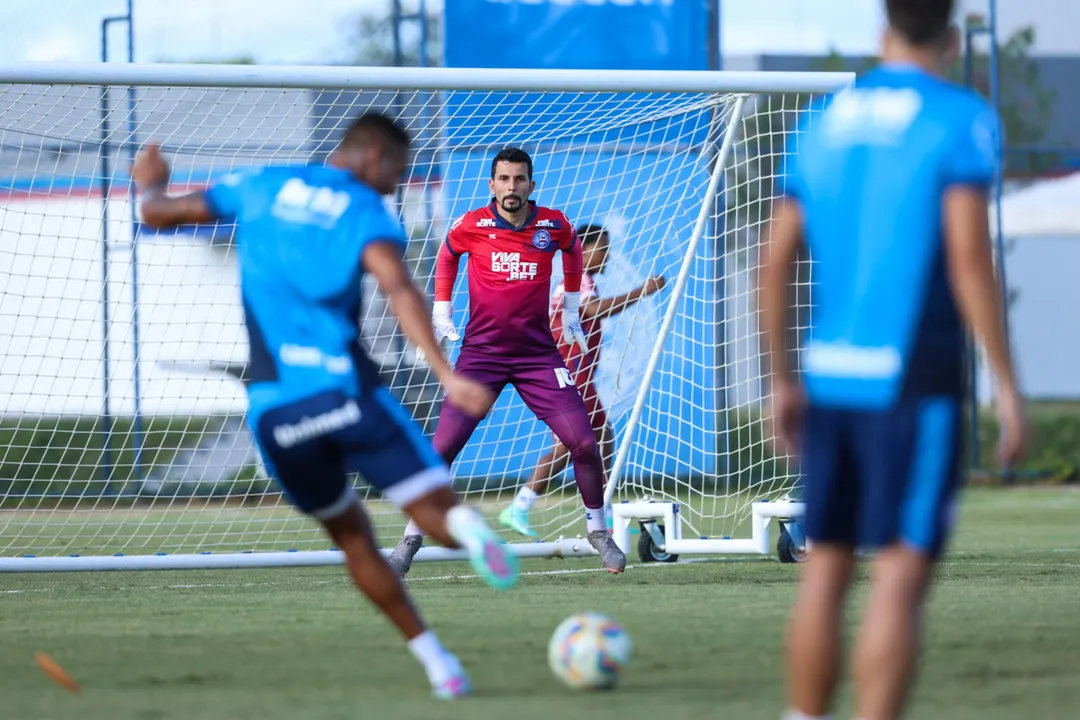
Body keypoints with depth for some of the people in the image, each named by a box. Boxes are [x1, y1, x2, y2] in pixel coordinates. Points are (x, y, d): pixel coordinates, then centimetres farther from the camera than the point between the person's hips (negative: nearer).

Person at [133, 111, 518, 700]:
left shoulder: (261, 186, 15)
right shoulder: (367, 213, 3)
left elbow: (160, 213, 23)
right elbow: (399, 290, -16)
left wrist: (148, 185, 47)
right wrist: (446, 375, -26)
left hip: (273, 407, 4)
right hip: (344, 389, -4)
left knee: (352, 537, 19)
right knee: (437, 513, -6)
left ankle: (436, 661, 9)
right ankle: (464, 527, -44)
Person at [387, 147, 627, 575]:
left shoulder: (553, 225, -4)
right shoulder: (473, 226, -7)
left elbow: (572, 249, 21)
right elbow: (447, 255, 16)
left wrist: (571, 308, 22)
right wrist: (442, 310, 14)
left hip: (538, 353, 1)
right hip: (481, 352, -1)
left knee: (584, 443, -8)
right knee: (442, 447, -10)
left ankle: (597, 530, 12)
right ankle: (411, 538, 5)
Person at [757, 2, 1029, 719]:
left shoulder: (825, 124, 13)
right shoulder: (962, 120, -5)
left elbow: (775, 267, 11)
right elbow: (969, 261, -15)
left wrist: (784, 382, 20)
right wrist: (1008, 385, -11)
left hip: (830, 372, 6)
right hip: (914, 379, -6)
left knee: (827, 565, 13)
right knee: (903, 572, -7)